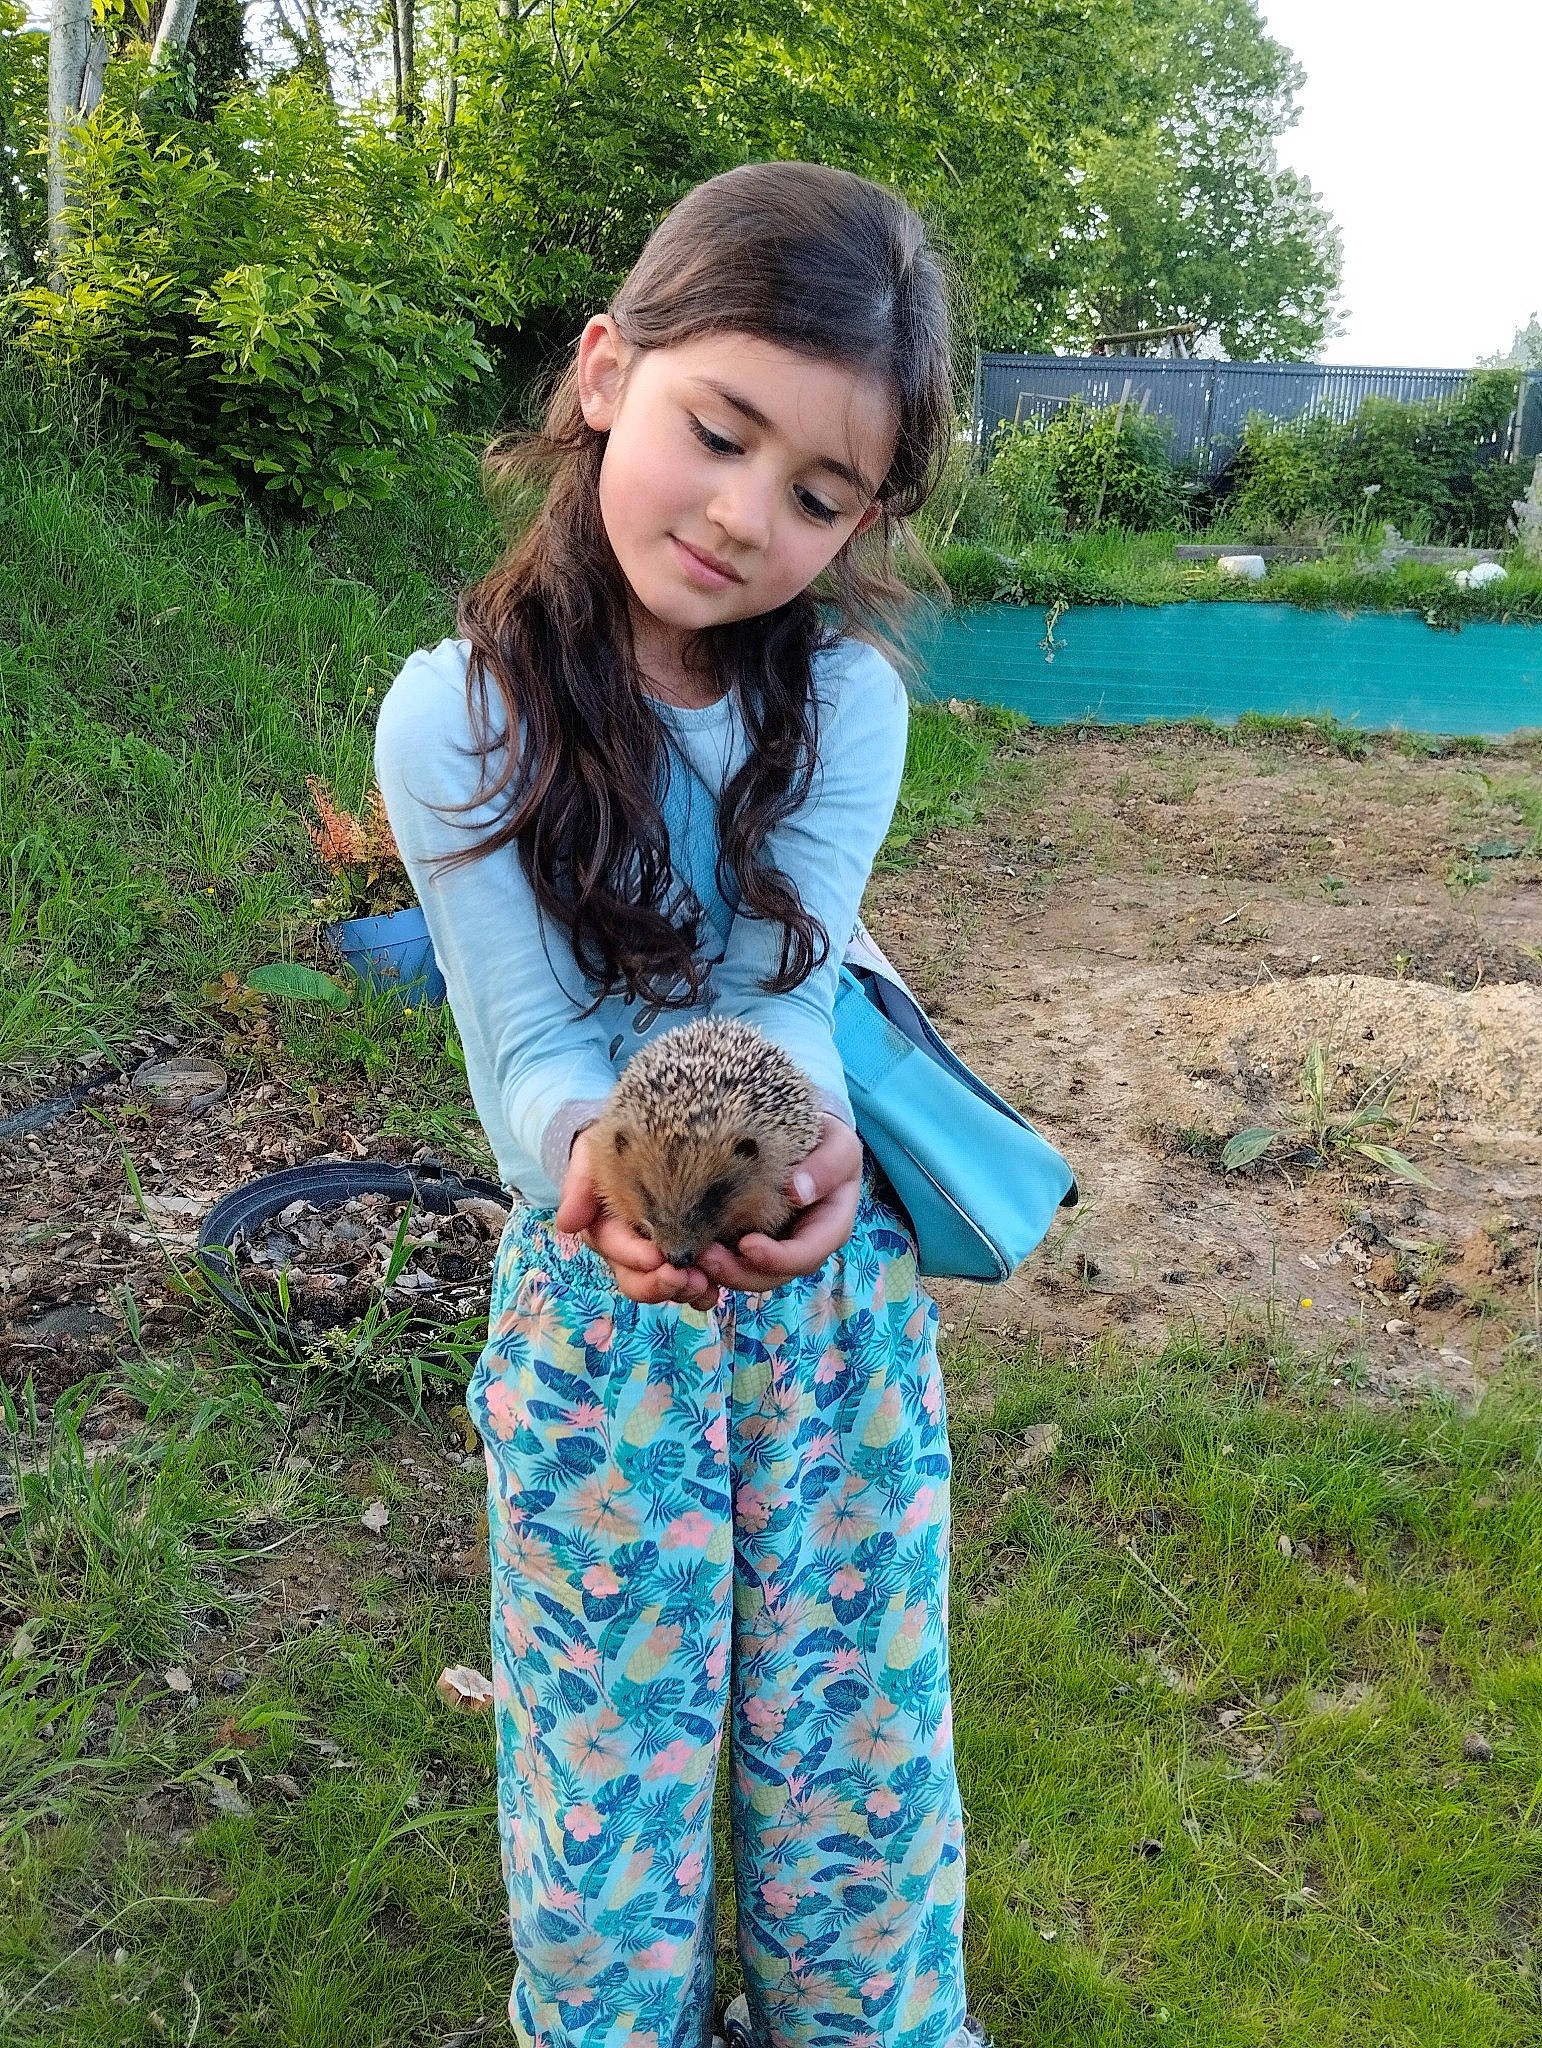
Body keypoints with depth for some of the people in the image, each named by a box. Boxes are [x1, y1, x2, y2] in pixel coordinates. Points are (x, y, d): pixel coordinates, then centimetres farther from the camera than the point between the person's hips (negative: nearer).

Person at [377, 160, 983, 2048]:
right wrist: (601, 1159, -38)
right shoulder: (455, 718, -12)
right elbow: (531, 1052, -15)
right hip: (596, 1308, -1)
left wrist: (798, 1131, -38)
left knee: (864, 1765, 16)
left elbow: (784, 991, -15)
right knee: (613, 1812, 12)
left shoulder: (846, 701, -7)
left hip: (840, 1281, 2)